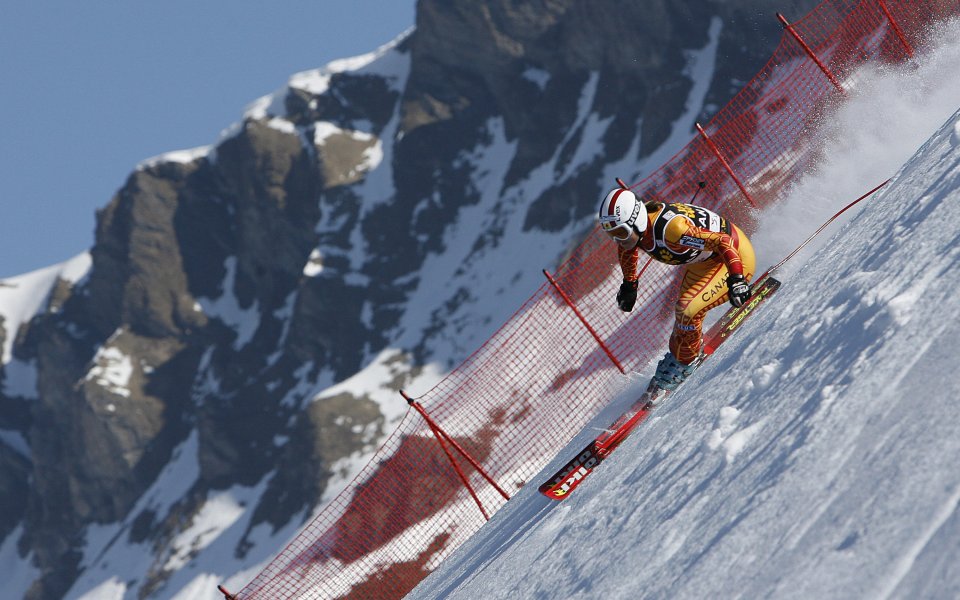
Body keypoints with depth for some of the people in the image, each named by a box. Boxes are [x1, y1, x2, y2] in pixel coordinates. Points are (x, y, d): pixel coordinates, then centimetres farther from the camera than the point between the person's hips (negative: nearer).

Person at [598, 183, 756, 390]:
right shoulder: (632, 228, -13)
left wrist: (736, 279, -49)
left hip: (734, 257, -8)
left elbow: (723, 242, -40)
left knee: (687, 310, -18)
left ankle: (684, 364, 4)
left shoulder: (670, 227, -39)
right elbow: (627, 249, 13)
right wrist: (629, 284, 19)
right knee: (684, 313, 10)